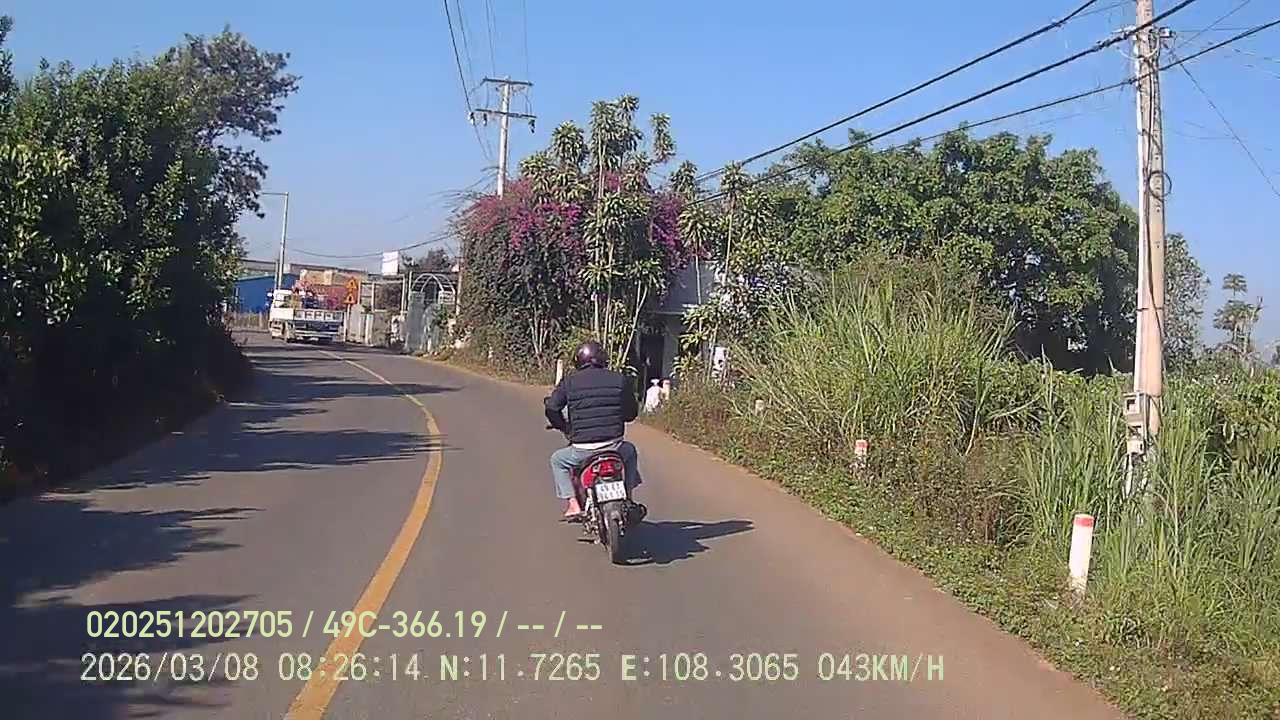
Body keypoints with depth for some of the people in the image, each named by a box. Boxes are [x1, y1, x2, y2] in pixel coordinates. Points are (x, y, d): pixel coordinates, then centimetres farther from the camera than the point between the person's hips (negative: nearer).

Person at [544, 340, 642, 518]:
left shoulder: (570, 381, 1)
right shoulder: (619, 379, 4)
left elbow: (552, 408, -1)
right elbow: (632, 412, 11)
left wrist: (564, 427, 18)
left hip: (582, 449, -1)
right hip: (614, 447, 2)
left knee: (557, 460, 28)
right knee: (630, 451, 36)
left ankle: (572, 503, 15)